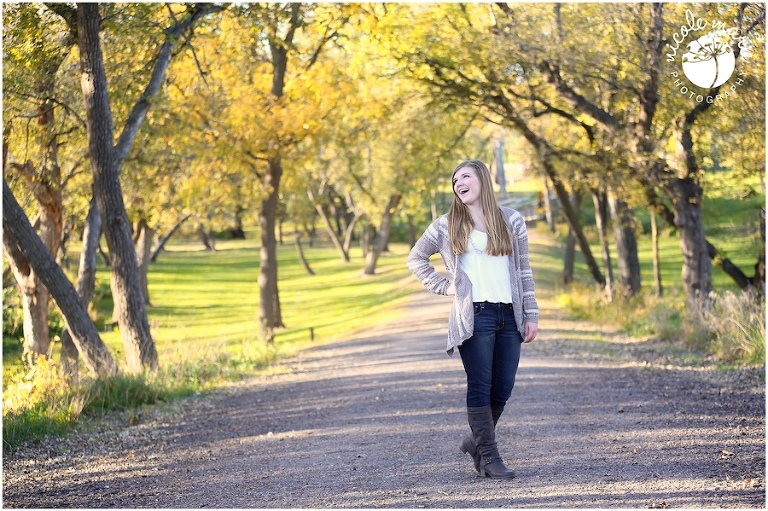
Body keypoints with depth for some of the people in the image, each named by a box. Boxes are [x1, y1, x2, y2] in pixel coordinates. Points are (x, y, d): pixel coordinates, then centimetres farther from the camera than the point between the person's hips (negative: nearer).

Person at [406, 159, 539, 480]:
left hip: (509, 315, 3)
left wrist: (531, 315, 6)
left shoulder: (511, 221, 11)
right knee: (480, 387, -4)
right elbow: (415, 259, 13)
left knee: (502, 389, 4)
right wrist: (444, 286, 1)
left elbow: (523, 271, 12)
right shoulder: (447, 226, 5)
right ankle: (488, 457, 1)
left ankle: (477, 441, 25)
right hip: (474, 317, -3)